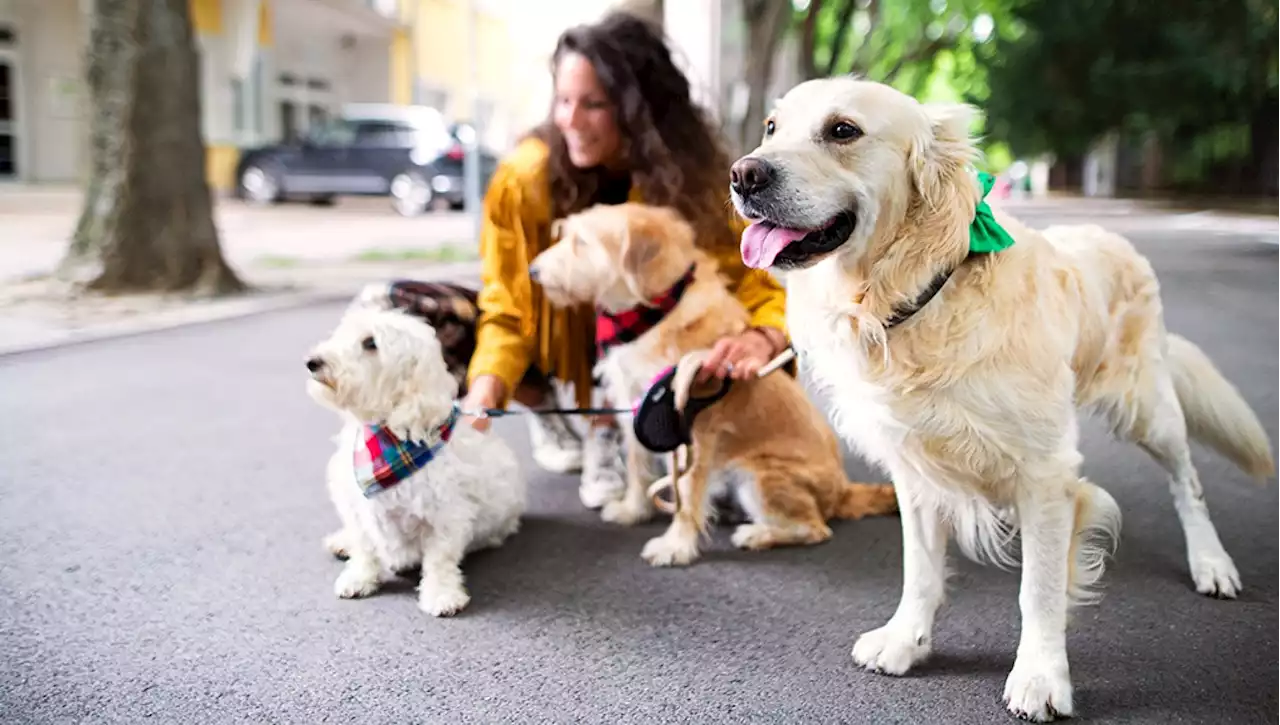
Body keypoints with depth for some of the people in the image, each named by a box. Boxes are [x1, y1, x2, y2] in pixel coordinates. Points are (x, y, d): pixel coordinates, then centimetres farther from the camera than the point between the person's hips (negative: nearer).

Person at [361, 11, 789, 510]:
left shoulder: (691, 177, -24)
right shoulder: (525, 176, -26)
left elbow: (758, 289, -26)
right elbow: (506, 312, -23)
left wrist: (763, 338, -50)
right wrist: (487, 389, -43)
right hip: (544, 332, 1)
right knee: (404, 307, -21)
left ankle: (606, 427, -8)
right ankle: (542, 407, 2)